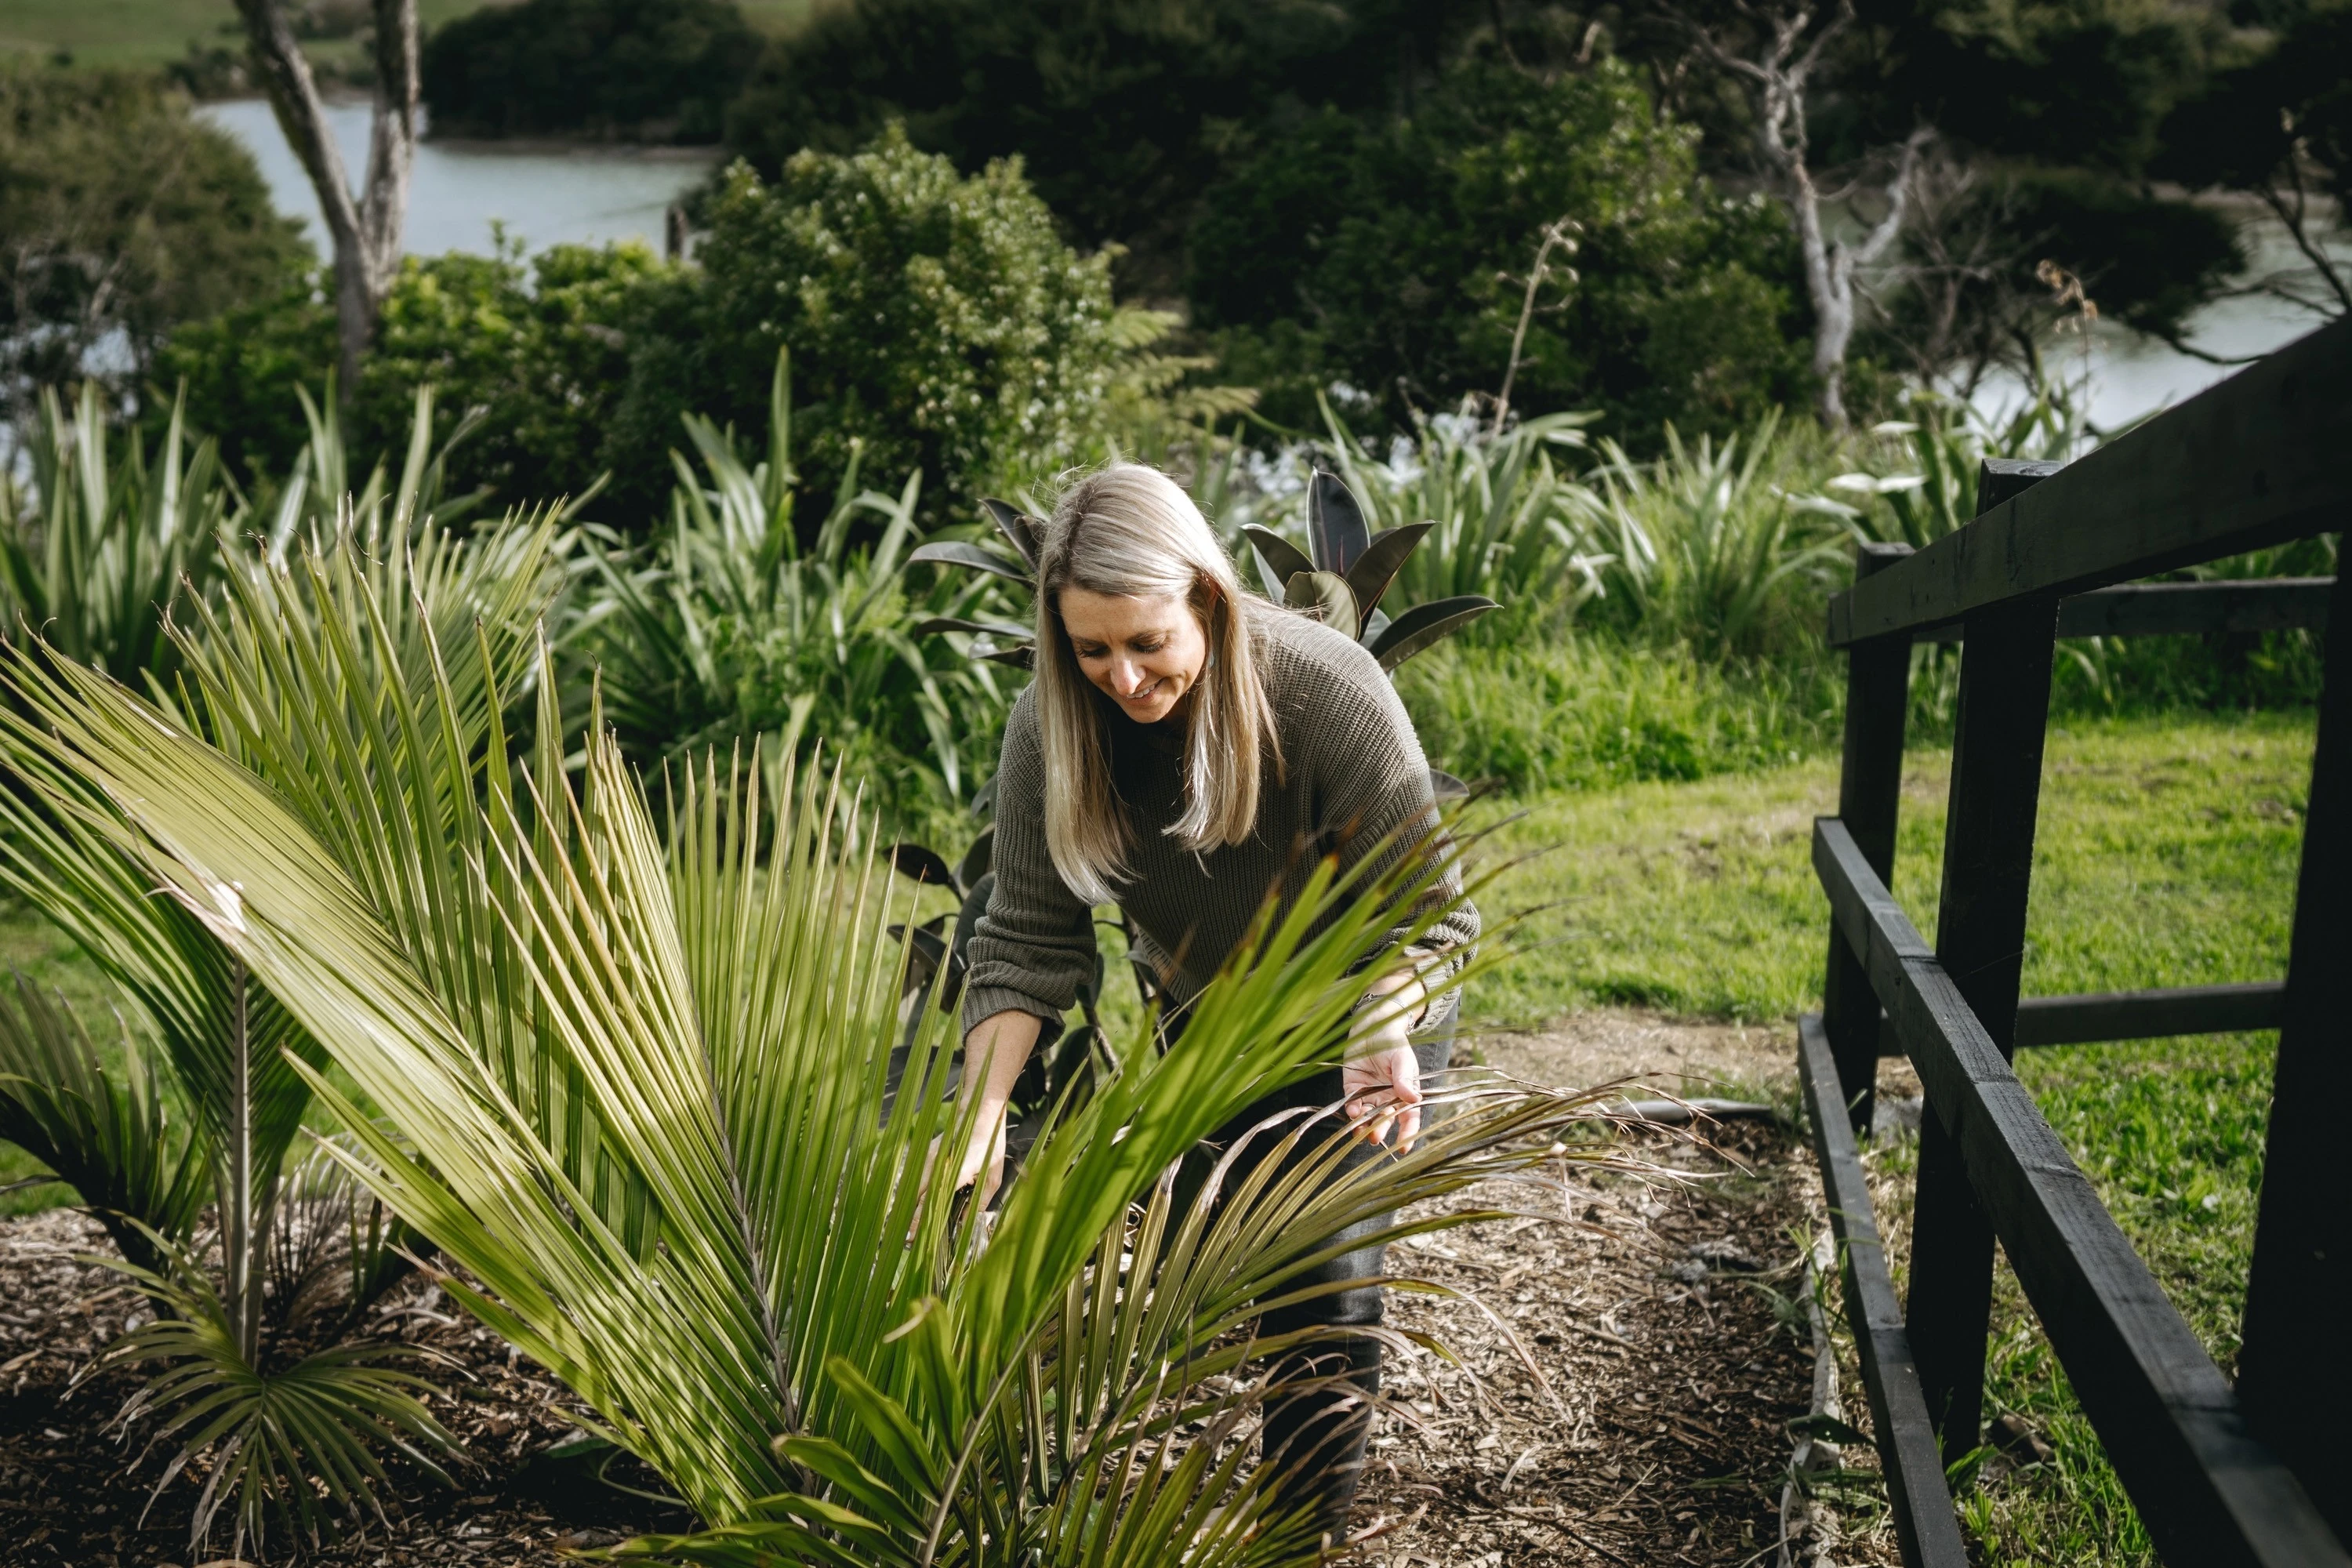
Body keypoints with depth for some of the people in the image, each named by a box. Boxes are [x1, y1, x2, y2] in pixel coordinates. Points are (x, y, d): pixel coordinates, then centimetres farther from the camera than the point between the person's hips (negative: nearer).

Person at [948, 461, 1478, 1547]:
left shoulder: (1329, 692, -32)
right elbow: (1026, 942, -18)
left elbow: (1420, 912, -24)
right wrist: (980, 1119, -30)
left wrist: (1383, 1040, -42)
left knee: (1326, 1285, -8)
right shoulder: (1050, 727, -22)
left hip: (1357, 1012, -3)